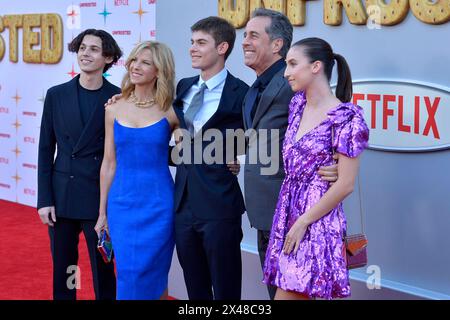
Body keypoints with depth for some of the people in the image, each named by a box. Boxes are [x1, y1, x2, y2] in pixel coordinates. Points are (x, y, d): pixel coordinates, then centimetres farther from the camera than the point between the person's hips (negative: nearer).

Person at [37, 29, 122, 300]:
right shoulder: (57, 95, 4)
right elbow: (46, 149, 5)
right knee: (62, 271, 9)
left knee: (103, 271, 5)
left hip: (100, 197, -2)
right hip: (61, 196, 2)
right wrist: (44, 199, -1)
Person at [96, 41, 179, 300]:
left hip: (158, 204, -2)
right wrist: (102, 212, 11)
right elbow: (109, 163, 9)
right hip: (122, 203, 2)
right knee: (128, 273, 4)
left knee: (153, 277, 0)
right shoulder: (114, 110, 4)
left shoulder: (170, 112, -3)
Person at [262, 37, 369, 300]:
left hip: (318, 222, -7)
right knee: (292, 291, 10)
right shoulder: (298, 104, 9)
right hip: (287, 213, 7)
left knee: (289, 292, -6)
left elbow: (346, 185, -15)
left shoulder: (346, 117, -13)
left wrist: (303, 223, -13)